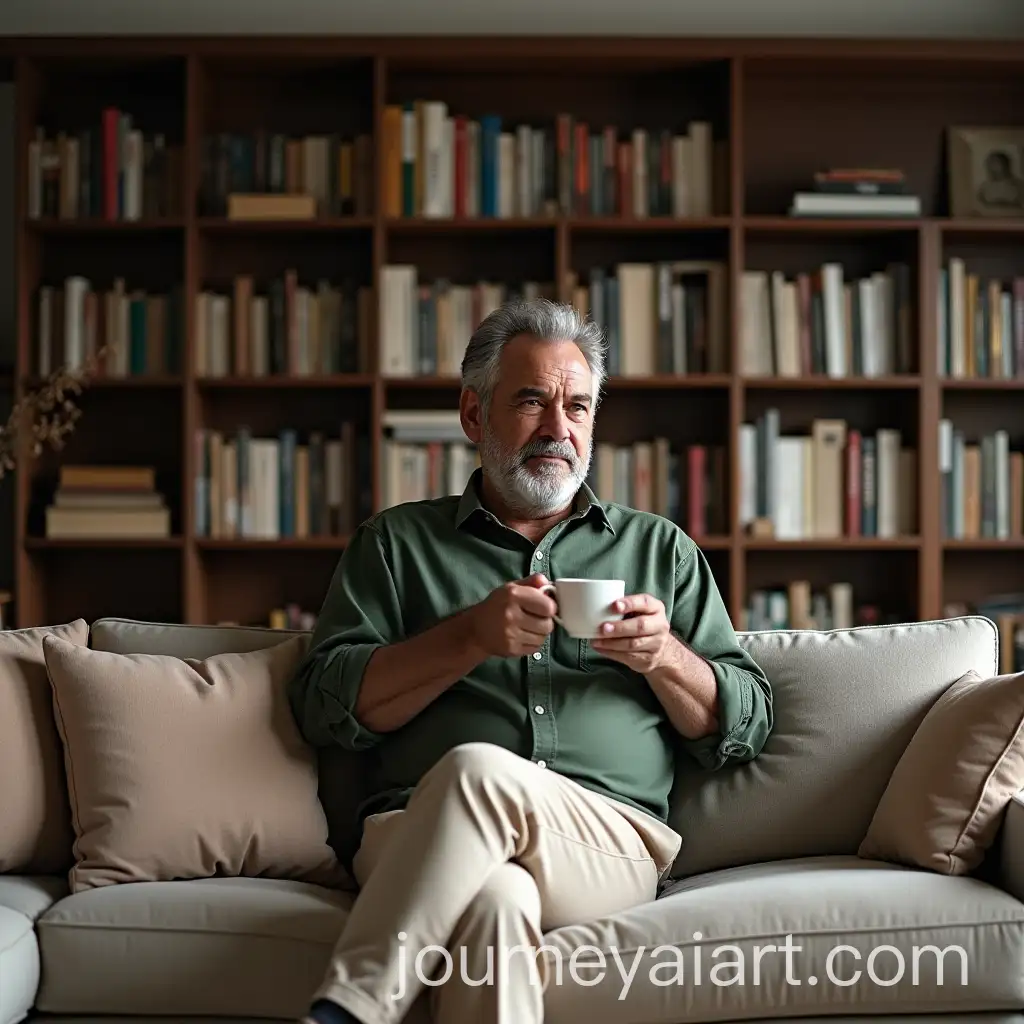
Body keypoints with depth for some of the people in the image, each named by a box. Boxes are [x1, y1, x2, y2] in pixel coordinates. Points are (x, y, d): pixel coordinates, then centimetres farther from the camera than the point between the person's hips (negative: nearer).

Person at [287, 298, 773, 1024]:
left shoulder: (659, 548, 23)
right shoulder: (396, 542, 20)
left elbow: (746, 729, 19)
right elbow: (325, 707, 7)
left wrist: (664, 657, -2)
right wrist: (472, 637, -5)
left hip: (610, 845, 1)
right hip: (415, 836, -1)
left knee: (477, 772, -33)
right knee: (496, 901, -38)